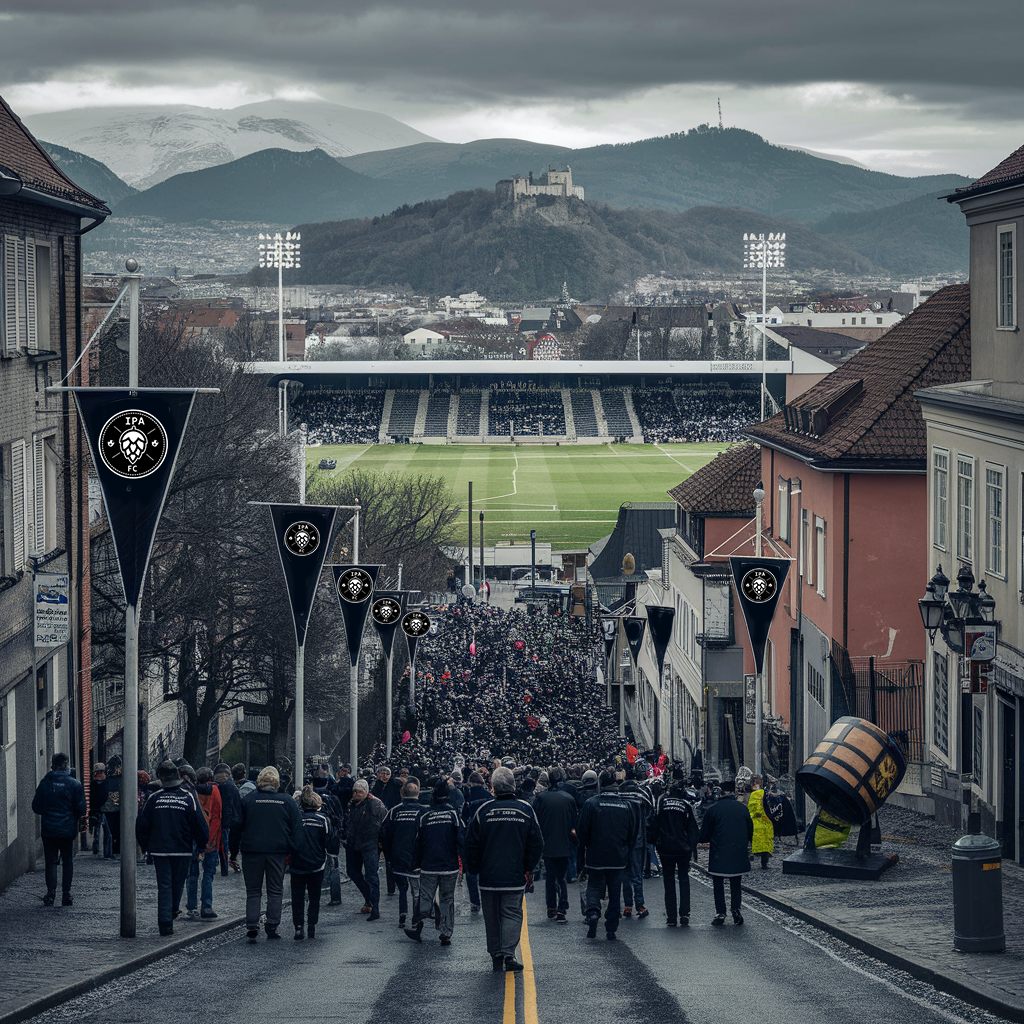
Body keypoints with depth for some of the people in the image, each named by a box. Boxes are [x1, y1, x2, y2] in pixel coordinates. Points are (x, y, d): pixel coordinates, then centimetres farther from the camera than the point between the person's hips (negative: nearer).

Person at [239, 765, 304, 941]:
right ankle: (272, 926, 8)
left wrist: (234, 851, 15)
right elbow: (297, 827, 2)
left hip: (252, 850, 0)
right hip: (277, 852, 1)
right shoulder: (287, 801, 2)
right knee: (275, 891, 10)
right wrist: (294, 849, 6)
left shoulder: (248, 799, 0)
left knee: (253, 891, 6)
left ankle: (251, 926, -6)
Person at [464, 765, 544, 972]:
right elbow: (537, 844, 1)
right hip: (515, 877, 0)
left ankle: (496, 955, 16)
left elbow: (471, 844, 0)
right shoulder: (525, 810, -2)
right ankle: (508, 953, -13)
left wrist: (474, 869, 12)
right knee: (512, 913, 3)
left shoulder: (484, 811, -4)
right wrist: (528, 868, 11)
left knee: (492, 916, 11)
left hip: (489, 876, 0)